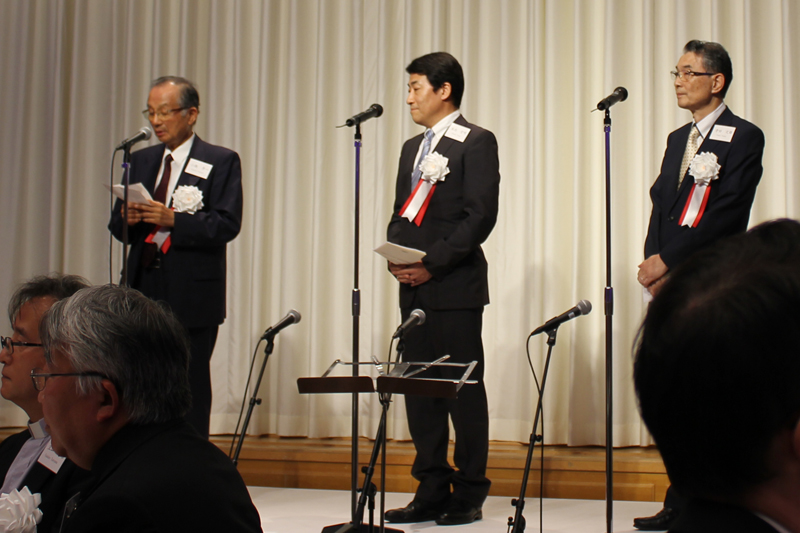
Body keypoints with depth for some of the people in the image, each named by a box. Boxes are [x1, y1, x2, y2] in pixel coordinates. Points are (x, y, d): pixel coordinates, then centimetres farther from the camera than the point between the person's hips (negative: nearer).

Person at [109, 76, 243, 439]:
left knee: (190, 392, -2)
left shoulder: (221, 162, 0)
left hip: (192, 296, -5)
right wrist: (127, 218, -8)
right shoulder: (141, 160, 17)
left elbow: (227, 225, -11)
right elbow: (118, 227, 16)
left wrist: (173, 219, -22)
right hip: (144, 290, 5)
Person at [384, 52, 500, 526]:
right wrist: (396, 259, 2)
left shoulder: (476, 142, -4)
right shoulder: (412, 148, 20)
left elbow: (480, 215, -12)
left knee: (464, 389, -2)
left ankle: (469, 493, 6)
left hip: (455, 287, -7)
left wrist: (432, 264, -16)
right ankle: (432, 491, 14)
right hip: (415, 290, 7)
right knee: (419, 389, 7)